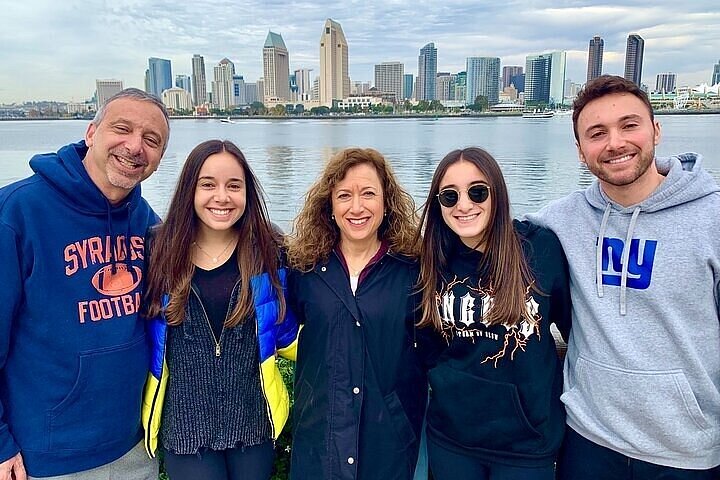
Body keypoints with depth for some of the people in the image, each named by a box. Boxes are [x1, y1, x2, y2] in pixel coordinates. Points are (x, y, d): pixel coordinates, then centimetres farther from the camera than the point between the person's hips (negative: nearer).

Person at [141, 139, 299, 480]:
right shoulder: (160, 251, -6)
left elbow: (286, 335, 4)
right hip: (184, 425, 0)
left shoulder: (268, 252, -6)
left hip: (253, 422, 1)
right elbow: (141, 335, 5)